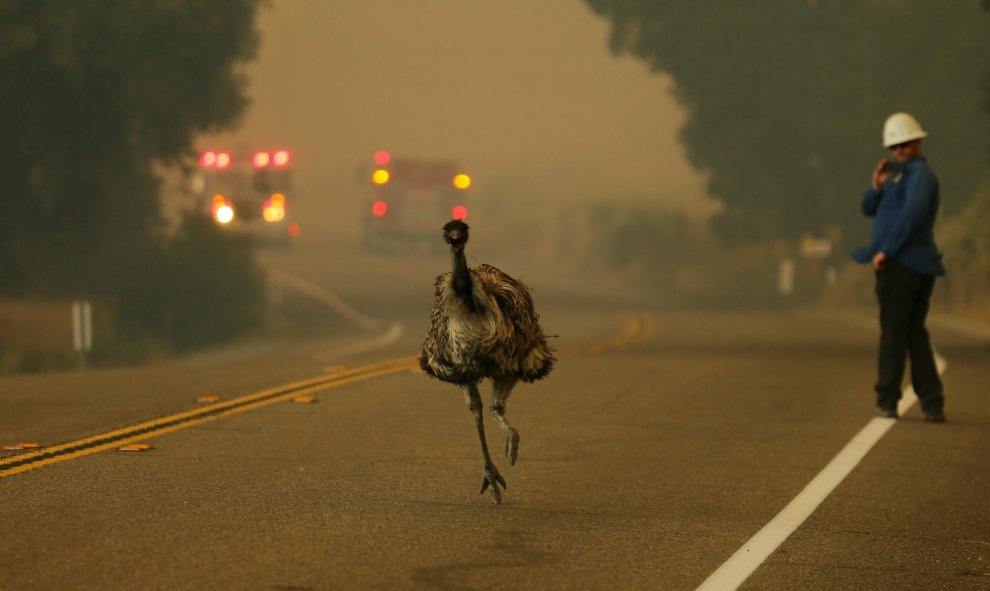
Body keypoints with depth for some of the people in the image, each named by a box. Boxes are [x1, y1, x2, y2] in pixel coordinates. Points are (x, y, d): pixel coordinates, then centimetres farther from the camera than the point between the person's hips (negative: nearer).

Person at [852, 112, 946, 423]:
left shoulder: (920, 173, -8)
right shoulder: (902, 176, 23)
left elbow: (913, 211, -24)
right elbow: (870, 210, 19)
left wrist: (886, 250, -22)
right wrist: (877, 187, -2)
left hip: (900, 263, -10)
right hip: (921, 266, 10)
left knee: (893, 333, -3)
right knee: (915, 334, 11)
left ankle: (887, 401, 0)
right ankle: (933, 405, 8)